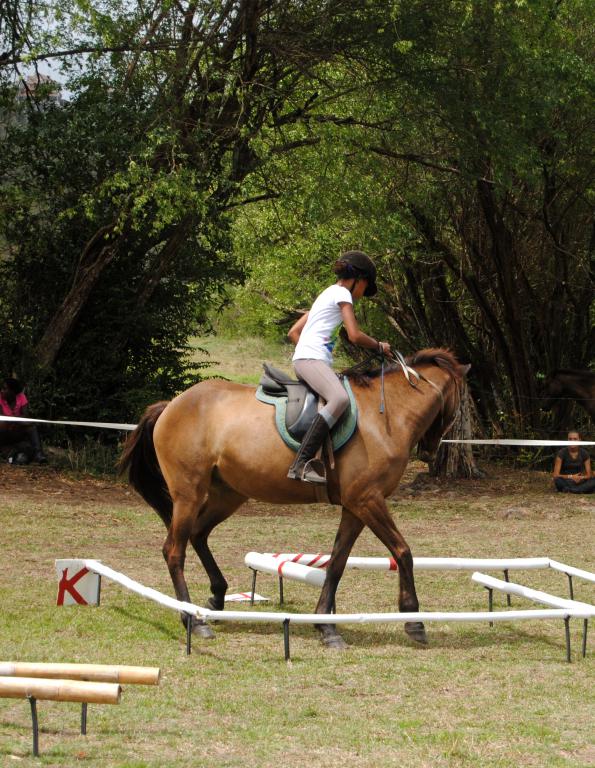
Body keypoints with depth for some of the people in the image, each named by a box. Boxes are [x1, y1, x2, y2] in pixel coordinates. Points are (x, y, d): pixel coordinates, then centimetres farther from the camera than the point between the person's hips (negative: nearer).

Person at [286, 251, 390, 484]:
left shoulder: (328, 294, 28)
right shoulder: (342, 293, -1)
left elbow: (293, 332, 29)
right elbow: (354, 335, -10)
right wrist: (379, 346, 5)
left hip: (303, 358, 11)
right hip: (312, 359, -11)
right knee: (340, 398, -34)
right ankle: (301, 464, -44)